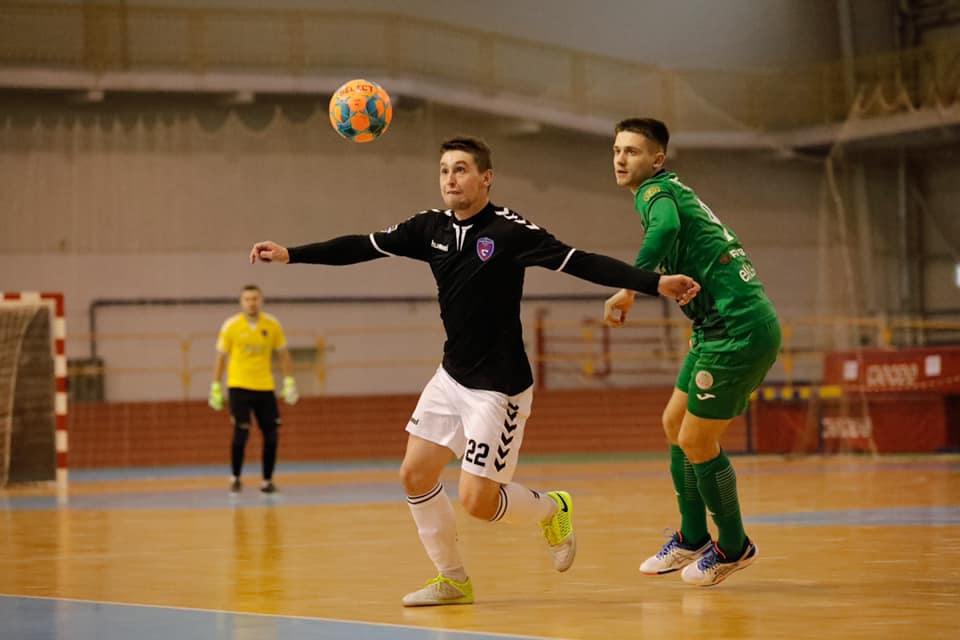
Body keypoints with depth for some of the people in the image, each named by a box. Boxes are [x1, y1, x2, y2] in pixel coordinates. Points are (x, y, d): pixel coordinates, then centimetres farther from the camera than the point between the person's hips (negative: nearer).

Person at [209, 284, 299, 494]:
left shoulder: (272, 325, 2)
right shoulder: (231, 326, -3)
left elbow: (283, 355, 9)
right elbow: (221, 357, 3)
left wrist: (289, 382, 1)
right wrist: (216, 388, 1)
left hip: (265, 388, 2)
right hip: (239, 387, -2)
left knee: (272, 436, -2)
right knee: (241, 434, -10)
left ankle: (267, 481, 10)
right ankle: (235, 479, 8)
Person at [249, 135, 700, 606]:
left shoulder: (509, 230, -17)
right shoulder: (430, 227, 1)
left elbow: (582, 263, -23)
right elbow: (363, 247, 7)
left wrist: (654, 283, -32)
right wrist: (290, 255, 3)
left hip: (499, 386, -7)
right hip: (451, 377, 7)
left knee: (476, 500, -9)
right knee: (415, 475, 3)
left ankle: (551, 509, 21)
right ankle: (453, 581, 19)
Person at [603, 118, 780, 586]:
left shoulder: (656, 190, -10)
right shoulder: (670, 192, 20)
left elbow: (667, 225, -33)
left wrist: (629, 288, -33)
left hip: (740, 330, -10)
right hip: (720, 327, 10)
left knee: (696, 442, -3)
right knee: (675, 424, 18)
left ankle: (733, 547, 13)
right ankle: (692, 540, 29)